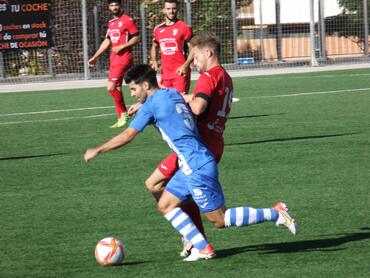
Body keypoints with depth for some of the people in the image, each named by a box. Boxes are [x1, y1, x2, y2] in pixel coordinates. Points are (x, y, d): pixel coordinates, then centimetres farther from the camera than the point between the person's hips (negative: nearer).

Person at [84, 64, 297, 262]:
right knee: (166, 205, 11)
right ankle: (202, 248, 5)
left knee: (219, 219, -3)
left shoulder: (152, 105, -12)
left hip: (197, 169, -9)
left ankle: (275, 214, -1)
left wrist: (97, 151, 0)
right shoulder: (172, 93, 12)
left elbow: (127, 136, -12)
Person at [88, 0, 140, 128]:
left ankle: (123, 114, 0)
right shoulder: (111, 23, 16)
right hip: (113, 58, 8)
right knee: (117, 88, 7)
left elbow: (136, 38, -9)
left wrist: (122, 46, -17)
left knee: (111, 87, -15)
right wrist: (94, 57, 19)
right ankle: (121, 117, 12)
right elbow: (107, 41, 21)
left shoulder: (127, 20, -7)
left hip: (123, 58, -8)